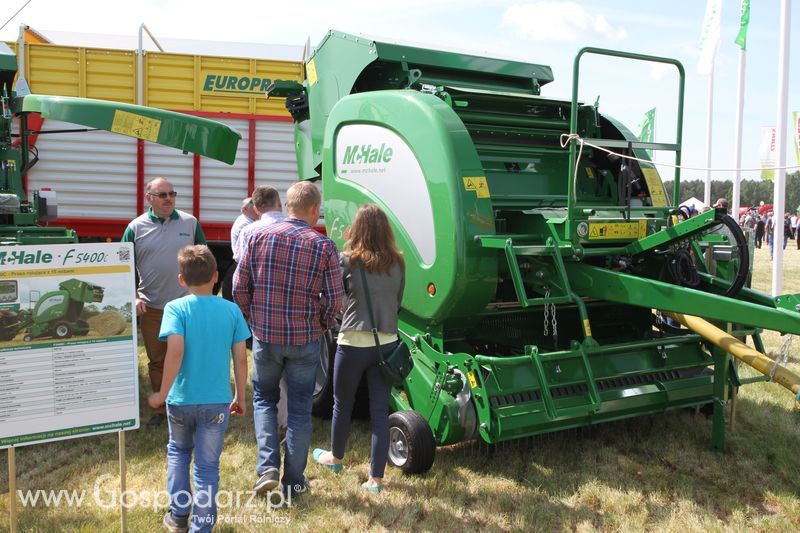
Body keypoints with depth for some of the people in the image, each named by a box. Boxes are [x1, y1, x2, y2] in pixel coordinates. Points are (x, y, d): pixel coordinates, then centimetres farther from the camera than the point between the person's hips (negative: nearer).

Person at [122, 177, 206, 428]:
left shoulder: (190, 223, 2)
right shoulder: (136, 227, 1)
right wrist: (135, 296, -6)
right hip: (151, 307, 1)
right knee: (156, 361, 11)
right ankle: (161, 408, 24)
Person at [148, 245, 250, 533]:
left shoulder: (176, 308, -10)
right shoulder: (231, 310, -3)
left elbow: (176, 350, -23)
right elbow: (240, 358, -1)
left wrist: (162, 393, -14)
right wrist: (240, 396, 10)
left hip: (181, 400, 0)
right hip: (217, 402, 0)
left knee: (178, 451, 25)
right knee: (207, 464, 11)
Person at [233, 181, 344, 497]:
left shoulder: (260, 237, -5)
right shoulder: (324, 247, -9)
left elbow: (239, 286, -1)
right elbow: (334, 299, -8)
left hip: (265, 337, 1)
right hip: (305, 340, -1)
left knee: (263, 398, 21)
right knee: (300, 408, 11)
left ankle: (267, 467, 7)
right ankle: (293, 481, 19)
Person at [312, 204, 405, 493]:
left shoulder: (347, 260, -10)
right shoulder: (397, 263, 0)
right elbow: (398, 302, 10)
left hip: (353, 342, -3)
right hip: (387, 343, 3)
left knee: (343, 404, 18)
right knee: (380, 410, 7)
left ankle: (336, 457, 40)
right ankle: (376, 477, 11)